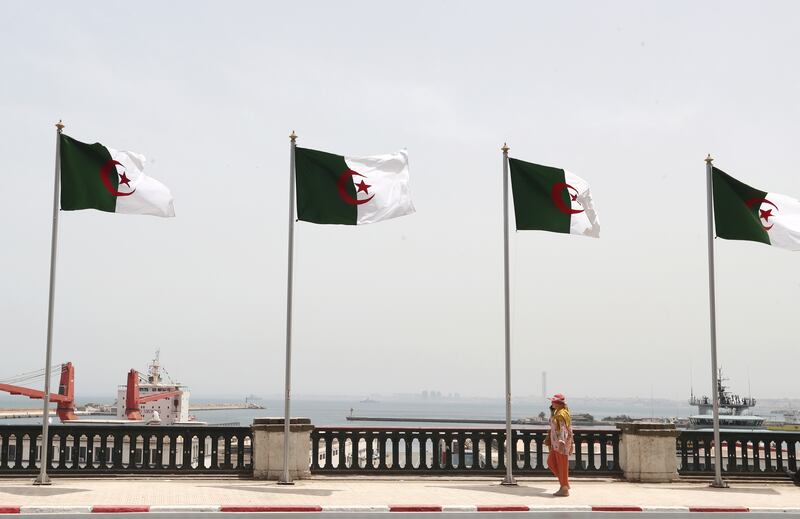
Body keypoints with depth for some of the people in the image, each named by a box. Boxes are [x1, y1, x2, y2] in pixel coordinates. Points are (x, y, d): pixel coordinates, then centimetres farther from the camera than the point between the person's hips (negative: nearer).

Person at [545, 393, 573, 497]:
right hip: (555, 443, 10)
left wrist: (561, 442, -30)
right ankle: (564, 483, 20)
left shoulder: (562, 414, -17)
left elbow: (563, 429, -24)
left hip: (562, 443, -10)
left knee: (562, 465, -2)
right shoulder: (556, 412, 13)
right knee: (551, 462, 12)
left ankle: (564, 489, 6)